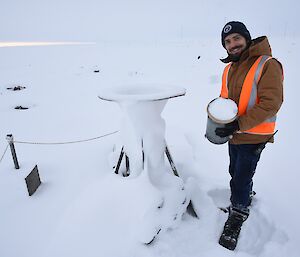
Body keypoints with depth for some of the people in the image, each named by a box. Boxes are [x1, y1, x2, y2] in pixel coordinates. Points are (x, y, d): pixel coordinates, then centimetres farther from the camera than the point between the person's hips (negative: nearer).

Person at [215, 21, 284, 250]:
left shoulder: (267, 65, -18)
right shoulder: (230, 68, 4)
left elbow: (271, 103, -24)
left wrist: (239, 124, -27)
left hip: (253, 137, -7)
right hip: (234, 134, 7)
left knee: (241, 178, 1)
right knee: (236, 172, 23)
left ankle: (236, 219, 24)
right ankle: (246, 197, 51)